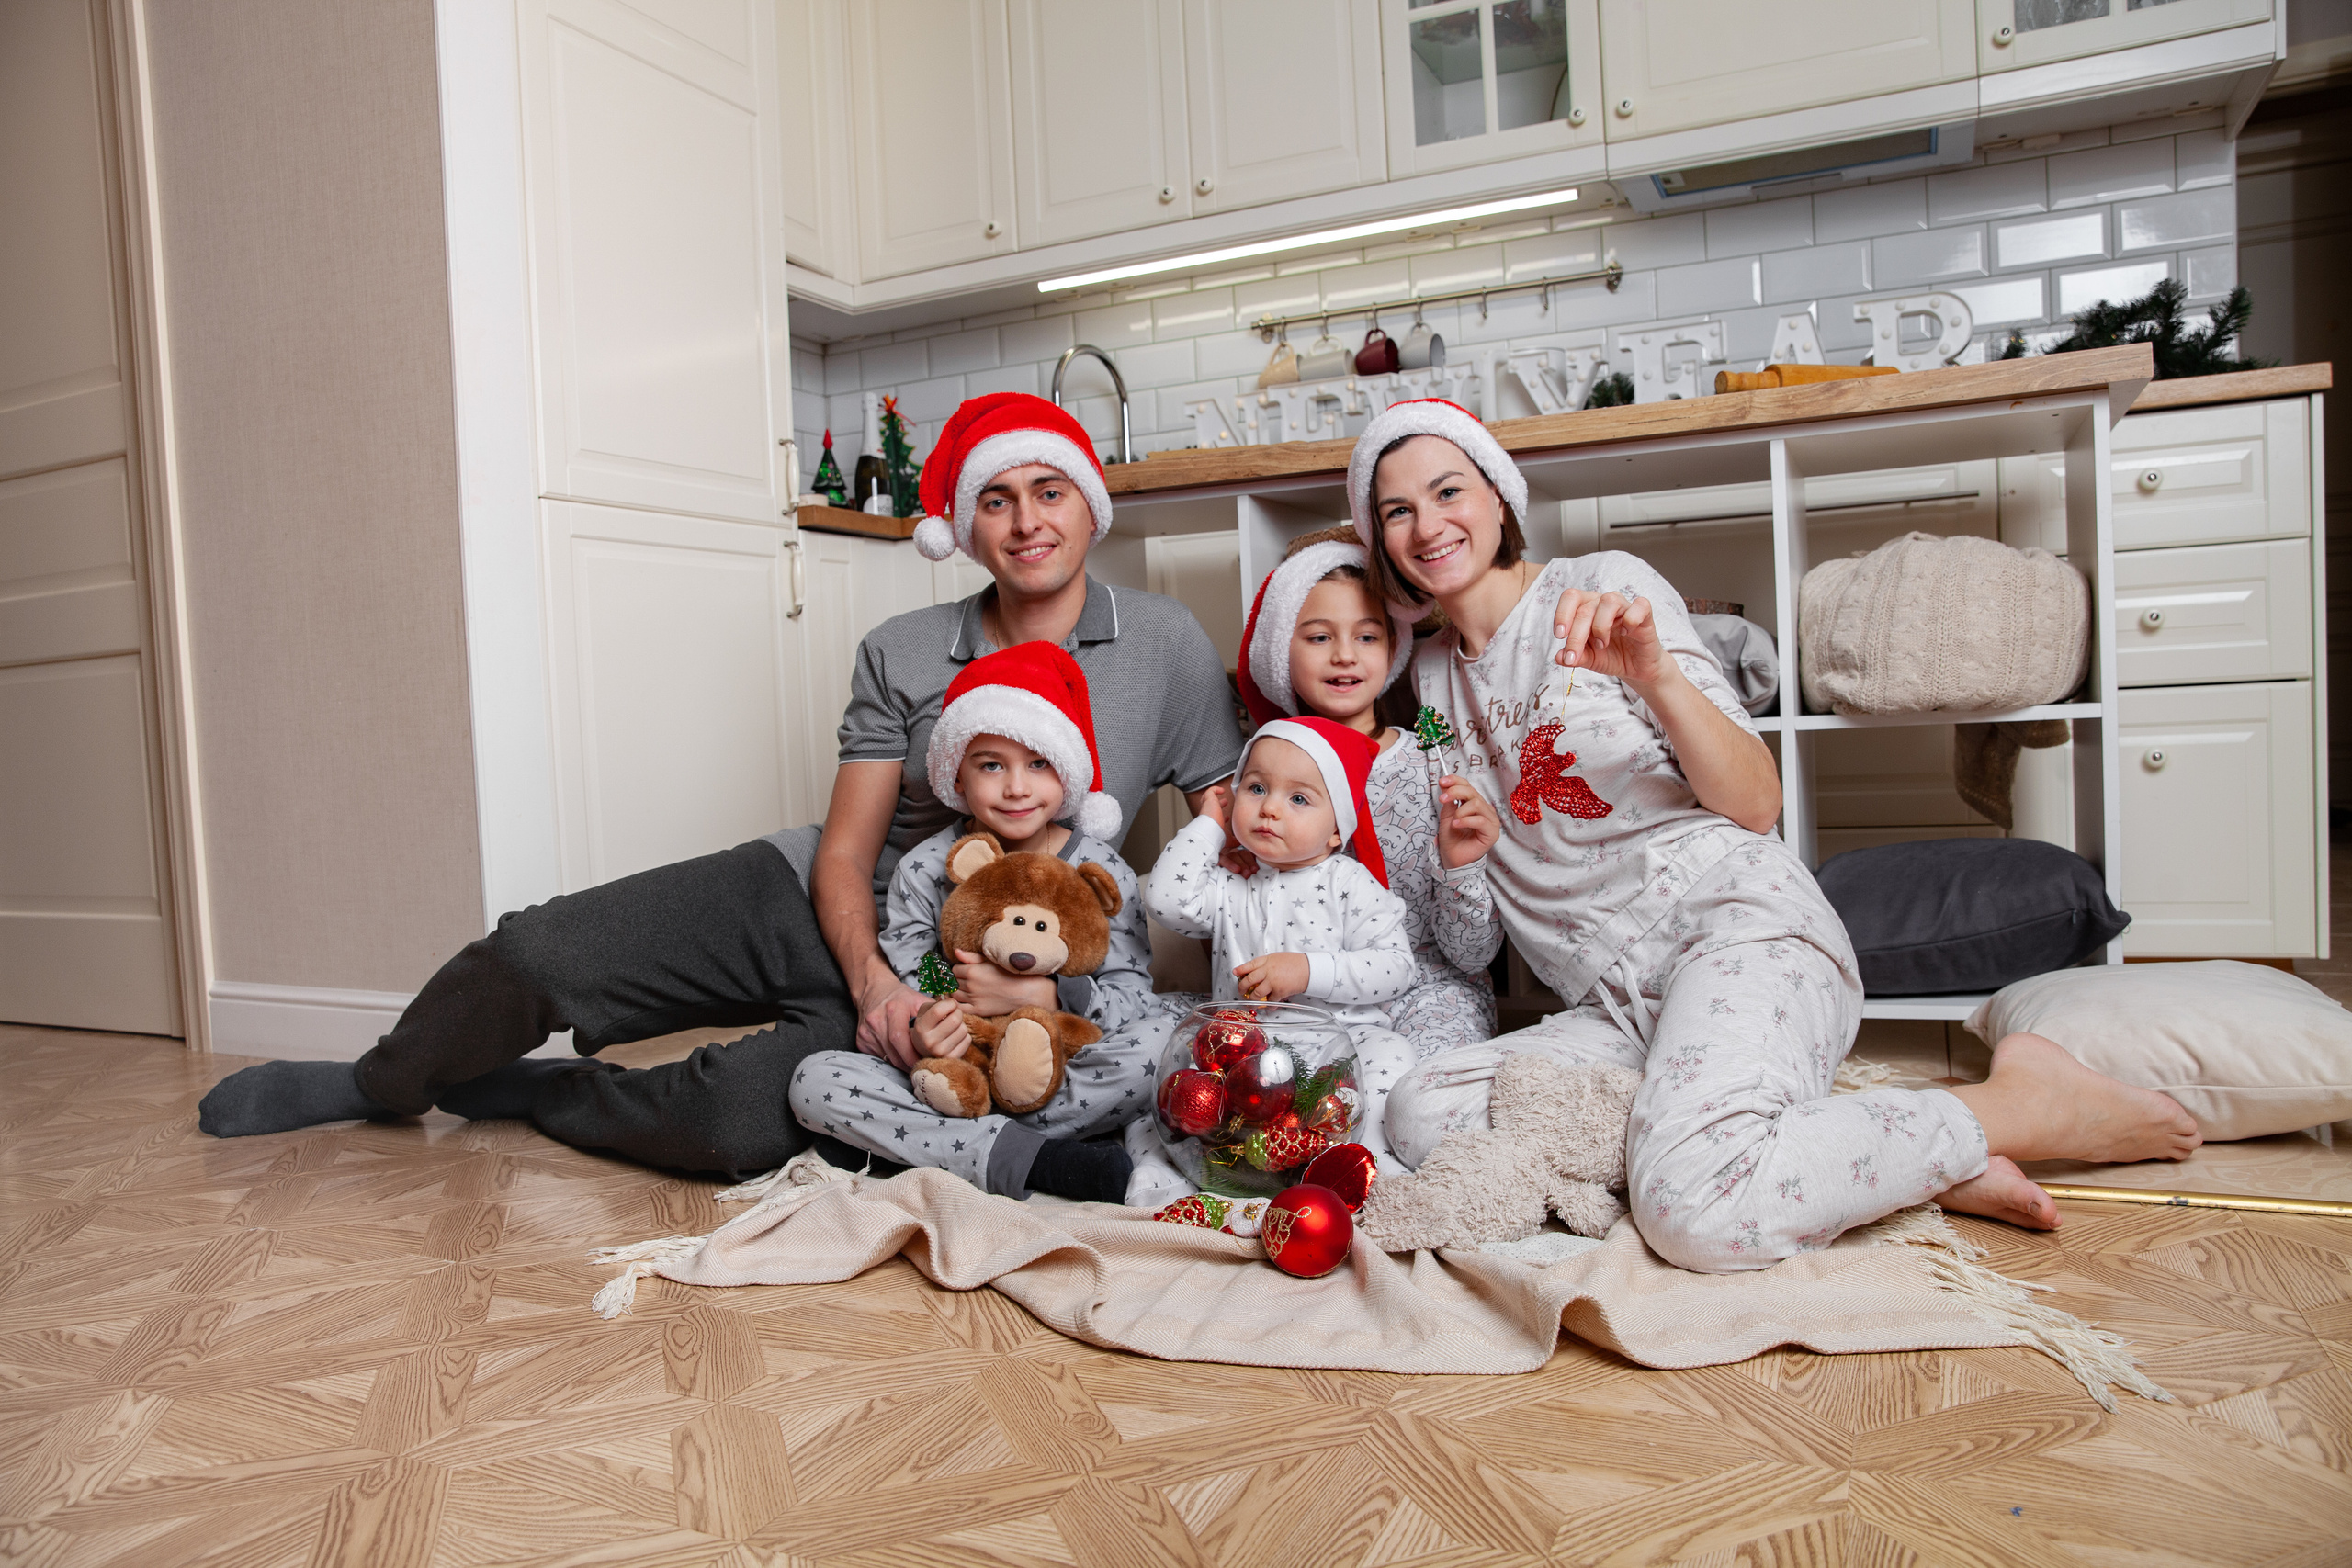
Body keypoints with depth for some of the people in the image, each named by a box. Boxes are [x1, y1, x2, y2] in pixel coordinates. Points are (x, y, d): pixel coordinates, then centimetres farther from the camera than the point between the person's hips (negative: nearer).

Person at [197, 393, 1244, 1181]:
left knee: (736, 1123, -29)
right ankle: (379, 1087, 22)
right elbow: (846, 848, -2)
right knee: (528, 956, -12)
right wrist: (872, 975, -22)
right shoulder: (901, 654, 1)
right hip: (808, 906, 3)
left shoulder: (1169, 649, -4)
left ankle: (517, 1092, 2)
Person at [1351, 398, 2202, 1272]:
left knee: (1698, 1209, -34)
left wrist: (1655, 674, -20)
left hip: (1734, 919, -6)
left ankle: (2023, 1103, -8)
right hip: (1616, 1010, 7)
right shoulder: (1433, 674, 17)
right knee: (1420, 1115, -22)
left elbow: (1757, 804, -5)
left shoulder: (1607, 585, 1)